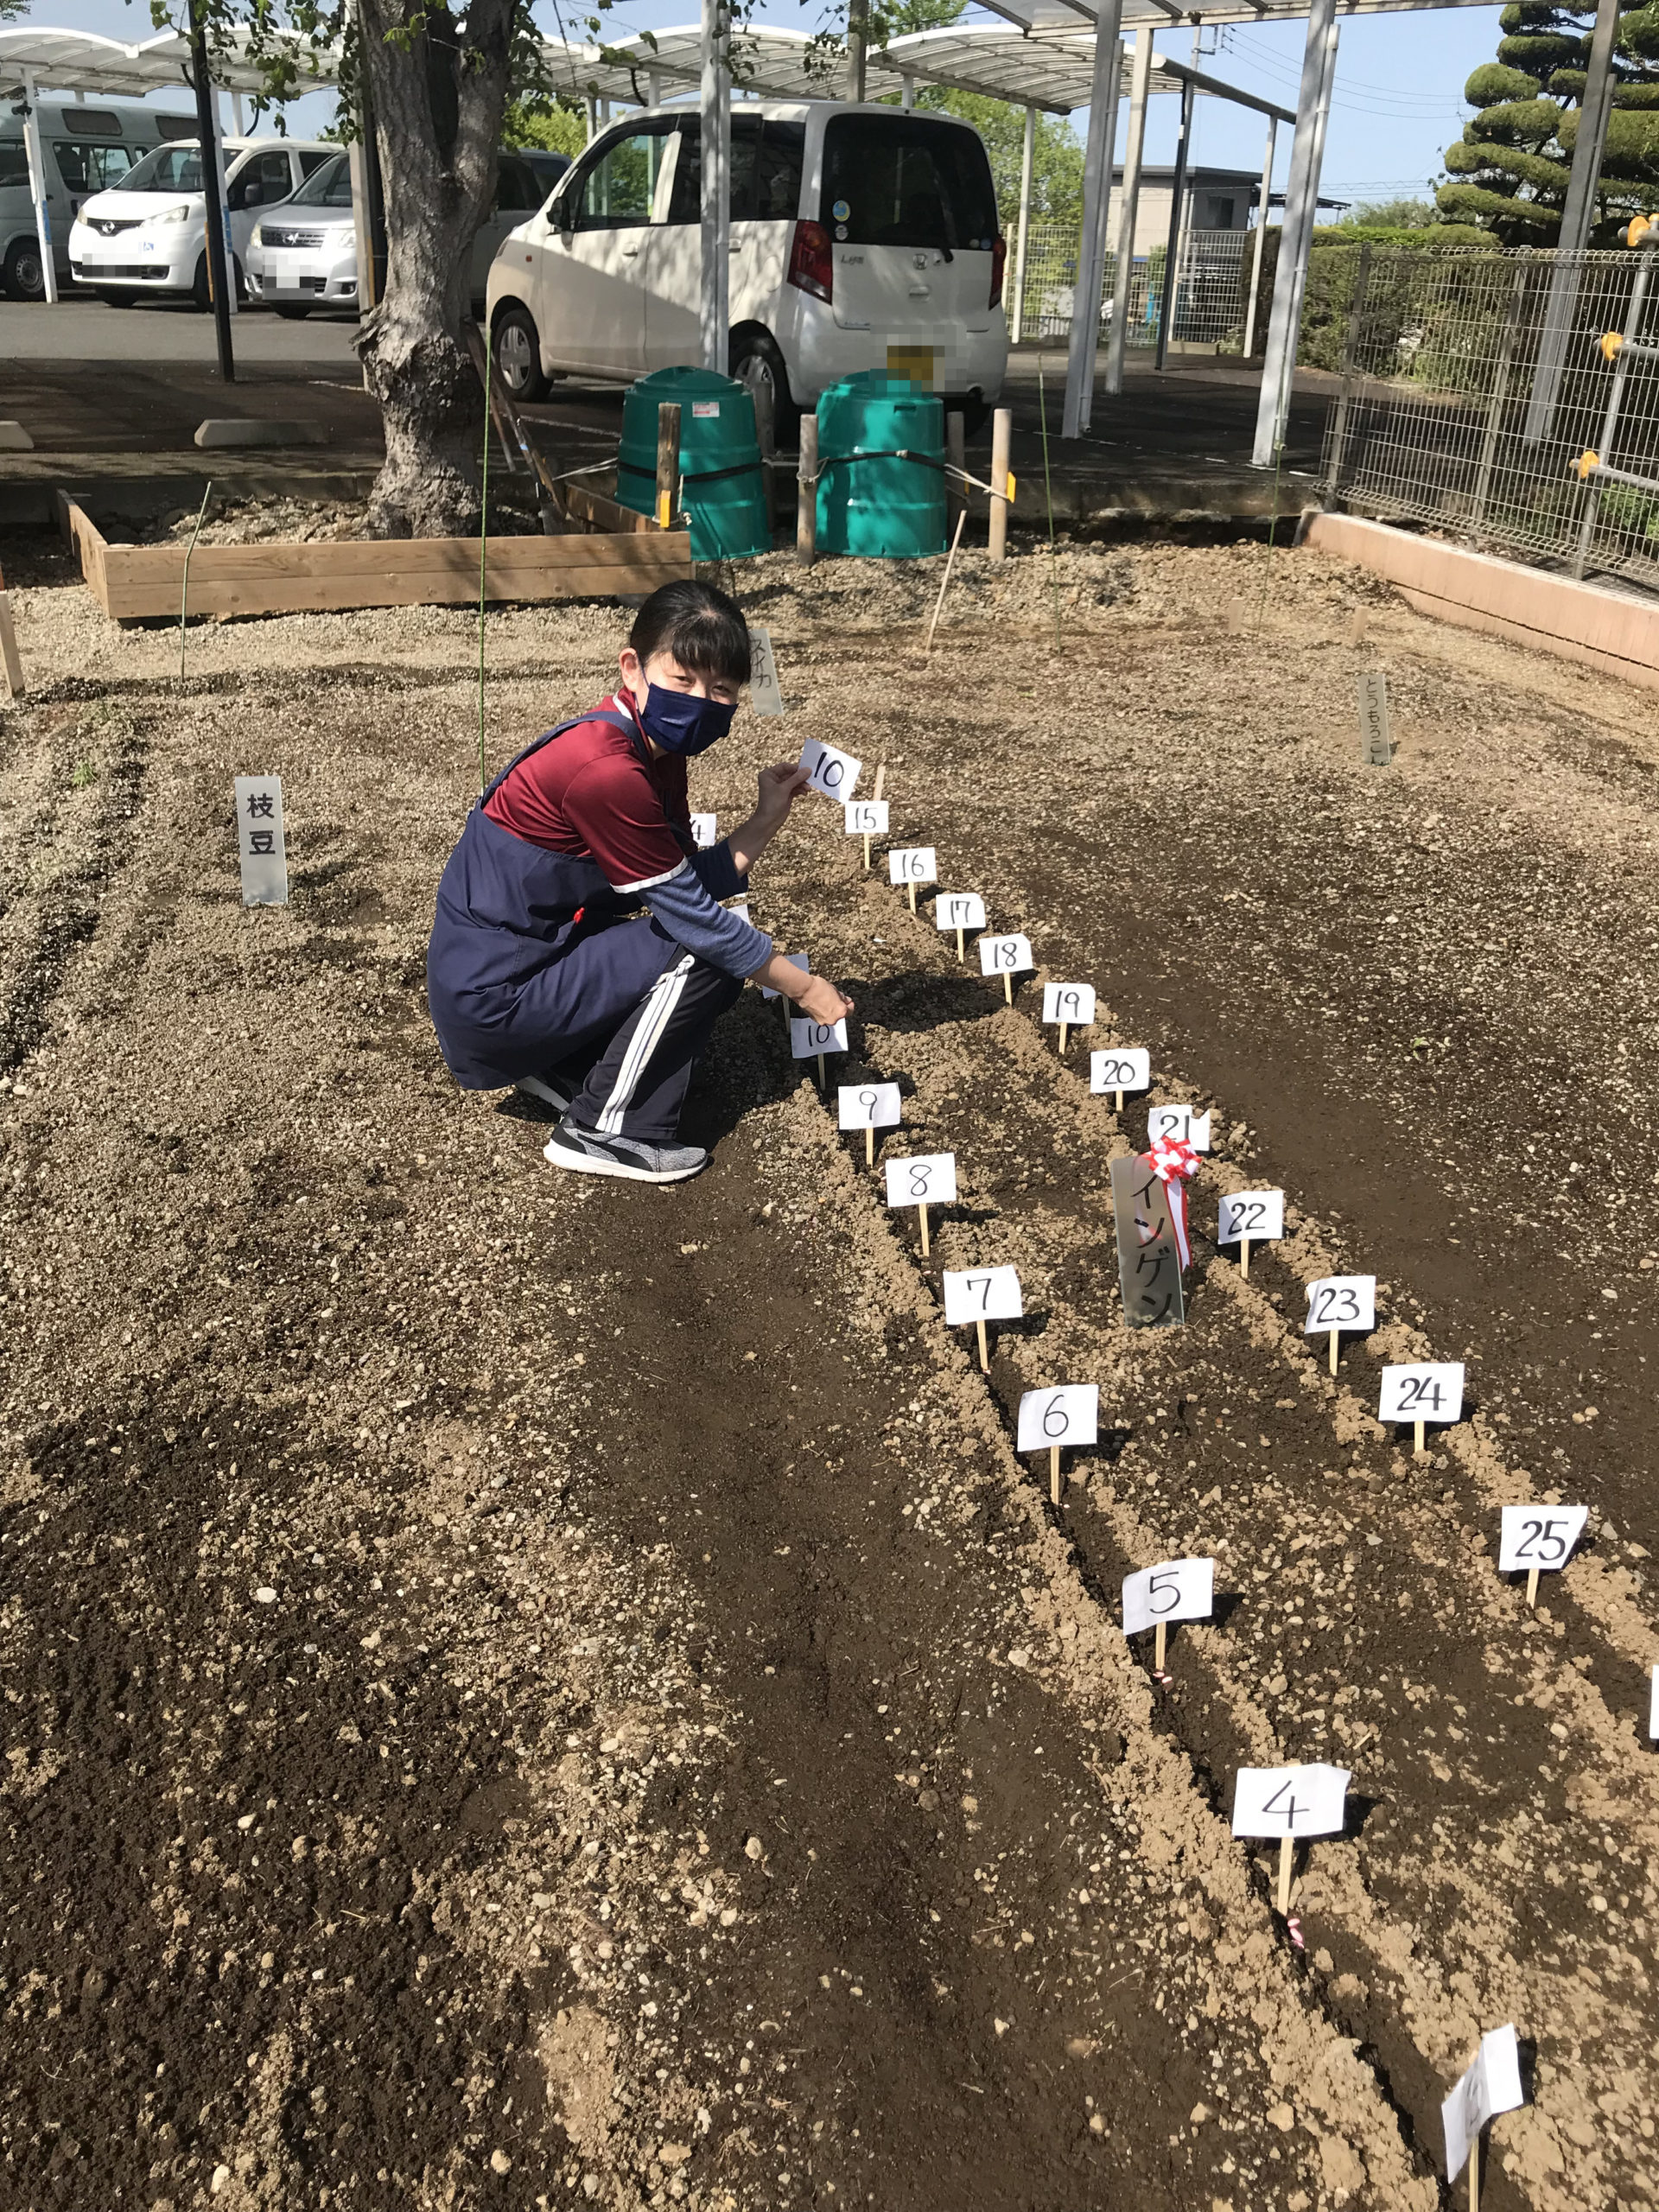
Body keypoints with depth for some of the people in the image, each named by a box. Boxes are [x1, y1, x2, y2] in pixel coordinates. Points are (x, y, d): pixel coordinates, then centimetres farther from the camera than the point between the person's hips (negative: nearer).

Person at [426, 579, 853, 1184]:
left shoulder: (657, 749, 5)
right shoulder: (605, 771, -25)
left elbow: (695, 883, 5)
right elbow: (691, 914, -20)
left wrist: (766, 819, -3)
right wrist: (804, 988, -11)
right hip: (493, 994, -10)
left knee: (721, 933, 16)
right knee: (708, 954, -15)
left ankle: (560, 1067, 15)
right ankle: (604, 1130, -5)